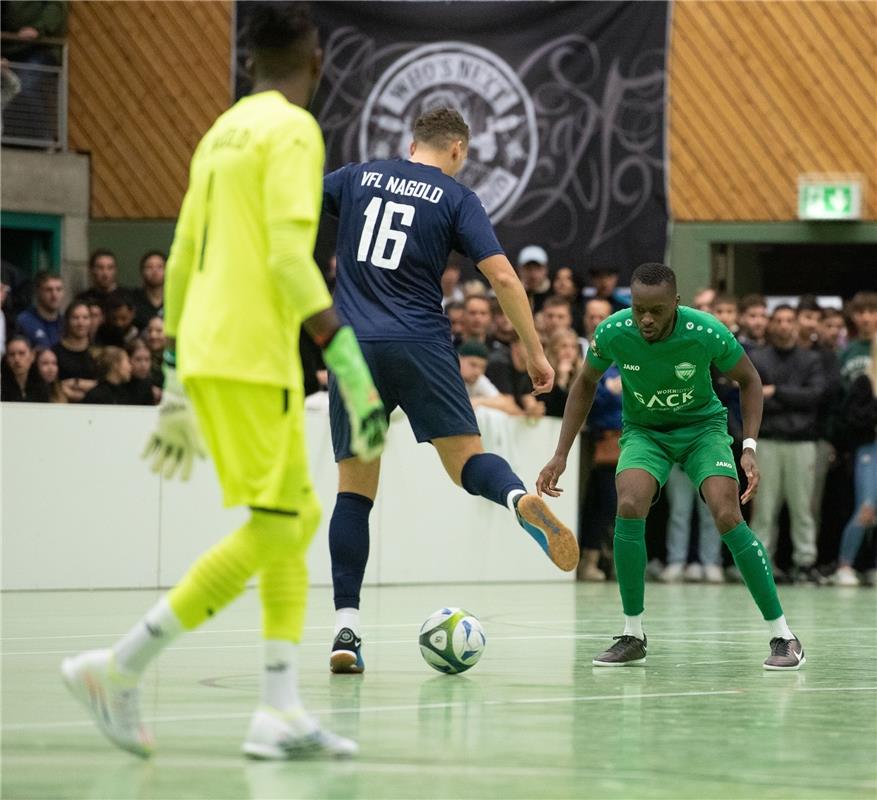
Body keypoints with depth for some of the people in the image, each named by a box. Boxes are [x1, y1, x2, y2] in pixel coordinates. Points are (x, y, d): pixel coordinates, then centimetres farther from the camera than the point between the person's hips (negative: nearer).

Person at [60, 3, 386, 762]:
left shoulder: (222, 132, 18)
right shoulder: (292, 130, -8)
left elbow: (181, 262, 19)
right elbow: (291, 257, -18)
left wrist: (178, 384, 24)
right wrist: (349, 360, -18)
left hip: (205, 356, 9)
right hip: (250, 361, -9)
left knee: (298, 519, 10)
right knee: (271, 529, -7)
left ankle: (281, 711, 3)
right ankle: (119, 669, -7)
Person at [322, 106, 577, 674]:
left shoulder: (358, 178, 13)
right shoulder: (456, 198, 5)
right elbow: (502, 276, -3)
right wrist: (535, 352, 3)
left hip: (353, 347, 2)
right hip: (421, 345, -2)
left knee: (354, 489, 6)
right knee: (467, 458, 2)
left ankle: (346, 627, -3)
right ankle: (521, 500, -34)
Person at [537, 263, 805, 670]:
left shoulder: (707, 333, -26)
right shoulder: (612, 333, -22)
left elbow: (748, 379, -6)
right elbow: (585, 384, 1)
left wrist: (749, 448, -16)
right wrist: (561, 455, -3)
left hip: (702, 426, -1)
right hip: (643, 431, 1)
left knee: (728, 517, -23)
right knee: (628, 506, -27)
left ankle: (782, 635, -10)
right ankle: (632, 636, -12)